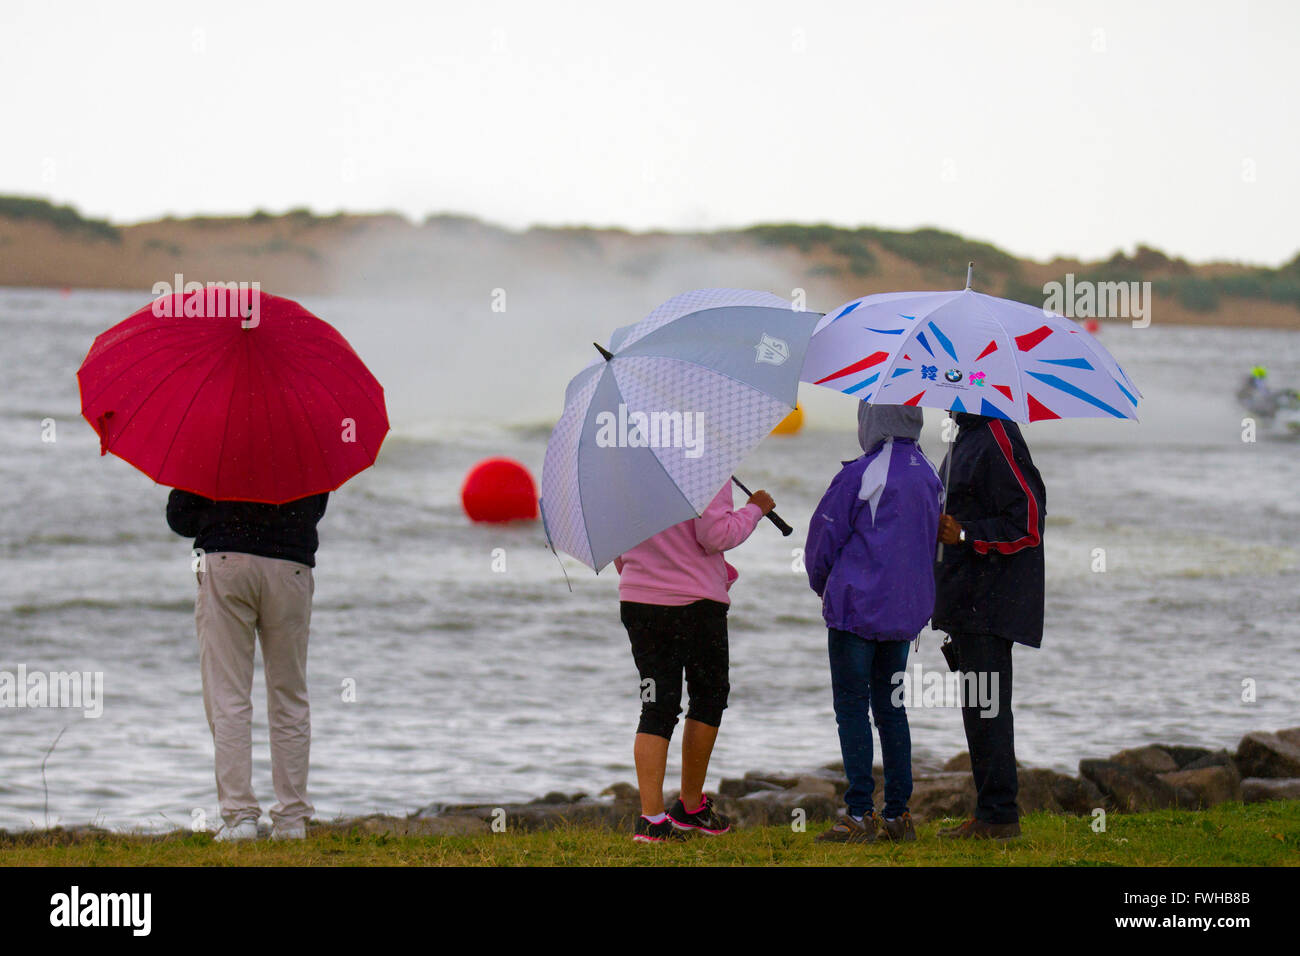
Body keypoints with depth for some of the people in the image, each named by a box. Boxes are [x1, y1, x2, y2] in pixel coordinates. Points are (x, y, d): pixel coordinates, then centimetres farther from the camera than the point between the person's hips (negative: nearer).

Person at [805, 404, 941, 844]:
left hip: (857, 608, -7)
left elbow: (823, 538, -7)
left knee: (851, 708, -2)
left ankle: (859, 815, -7)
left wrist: (821, 584, 13)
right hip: (907, 610, 7)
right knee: (890, 706, 14)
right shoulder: (928, 475, 7)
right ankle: (898, 814, 12)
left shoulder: (860, 476, -14)